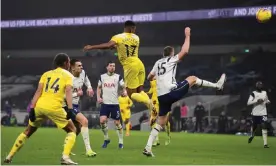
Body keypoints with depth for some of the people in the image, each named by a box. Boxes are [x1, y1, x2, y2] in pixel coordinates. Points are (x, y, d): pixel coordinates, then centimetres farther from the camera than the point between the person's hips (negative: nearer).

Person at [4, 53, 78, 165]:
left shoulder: (46, 74, 23)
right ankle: (65, 157, -7)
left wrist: (32, 108, 4)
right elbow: (68, 91, -7)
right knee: (72, 130, 13)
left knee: (28, 131, 24)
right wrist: (70, 109, -16)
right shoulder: (68, 75, 11)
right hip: (54, 108, -4)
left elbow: (38, 91, 9)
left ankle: (9, 156, 23)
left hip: (39, 106, 4)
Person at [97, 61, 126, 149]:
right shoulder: (102, 77, 6)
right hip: (105, 103, 1)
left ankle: (121, 142, 15)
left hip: (115, 103, -1)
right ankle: (106, 139, 7)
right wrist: (98, 97, 5)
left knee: (117, 122, 2)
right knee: (102, 121, -13)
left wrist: (125, 91, -27)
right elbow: (99, 87, 19)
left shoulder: (118, 77, -1)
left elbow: (124, 87, -4)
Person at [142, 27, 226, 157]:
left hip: (161, 96, 6)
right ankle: (217, 85, 21)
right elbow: (185, 51, -2)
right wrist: (187, 36, 9)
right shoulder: (172, 60, 4)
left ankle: (148, 147, 0)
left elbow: (149, 77, 26)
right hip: (171, 92, -6)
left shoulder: (158, 63, 20)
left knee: (161, 122, 10)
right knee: (192, 78, 14)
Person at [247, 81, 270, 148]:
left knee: (264, 127, -11)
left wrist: (267, 101, -2)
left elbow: (266, 100, 23)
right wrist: (257, 101, -22)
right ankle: (252, 135, 48)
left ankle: (265, 143, -13)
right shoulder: (253, 93, -5)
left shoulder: (265, 93, 7)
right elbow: (248, 103, -13)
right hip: (255, 113, -1)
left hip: (263, 113, 1)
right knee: (254, 126, 12)